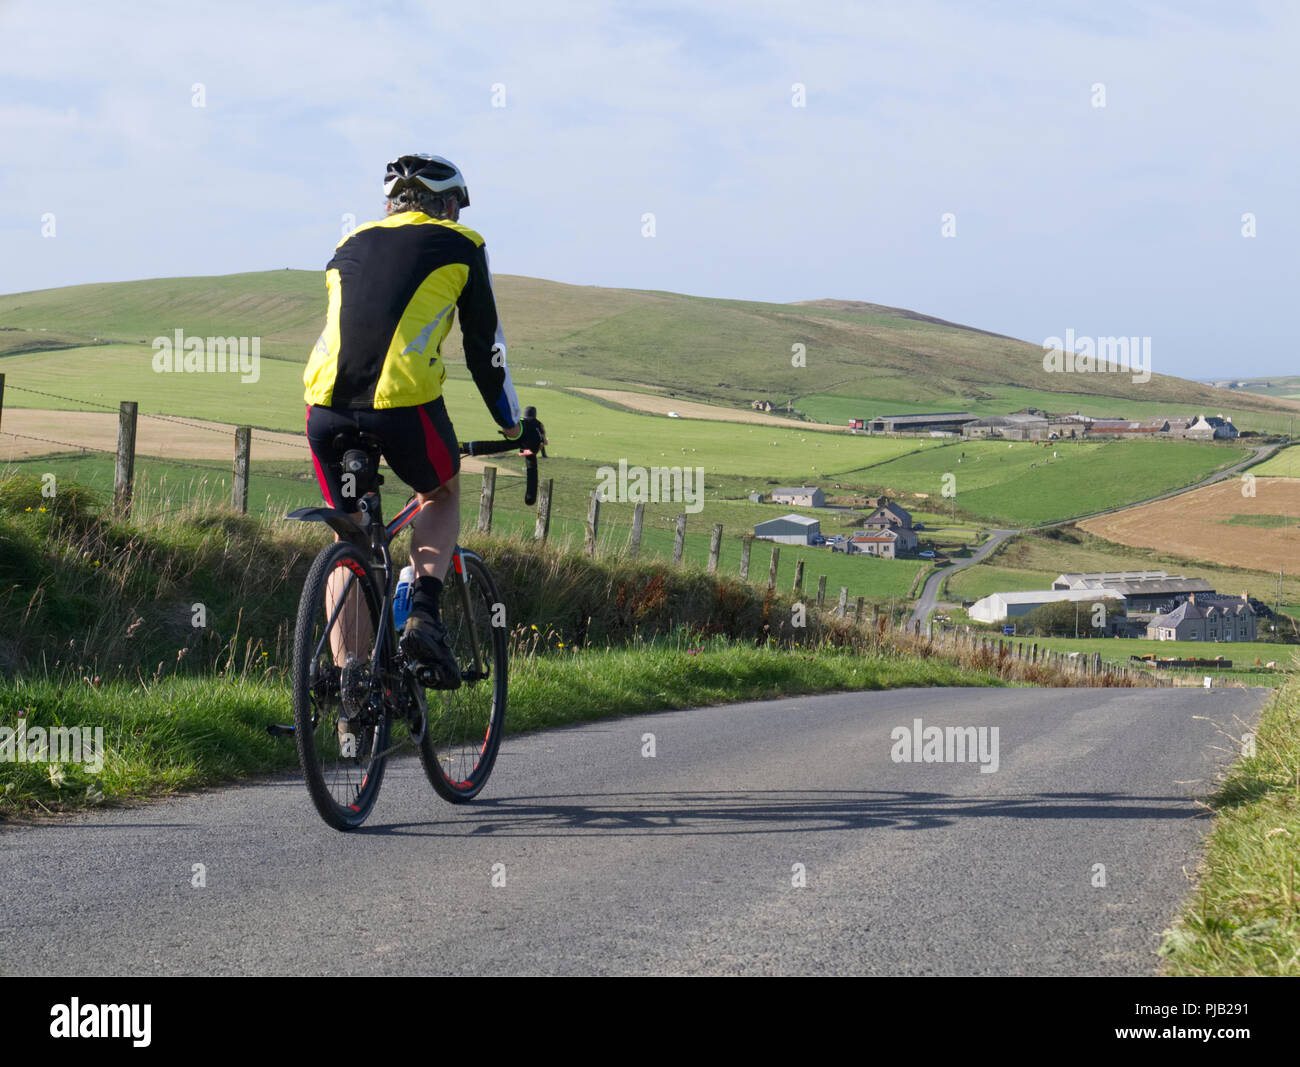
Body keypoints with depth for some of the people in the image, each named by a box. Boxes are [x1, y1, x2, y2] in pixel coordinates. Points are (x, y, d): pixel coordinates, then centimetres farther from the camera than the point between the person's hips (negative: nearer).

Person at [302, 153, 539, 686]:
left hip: (326, 403, 3)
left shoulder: (351, 244, 28)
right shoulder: (460, 244, 17)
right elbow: (484, 346, 18)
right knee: (441, 494, 27)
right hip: (403, 400, -3)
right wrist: (513, 426, 31)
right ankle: (424, 614, 5)